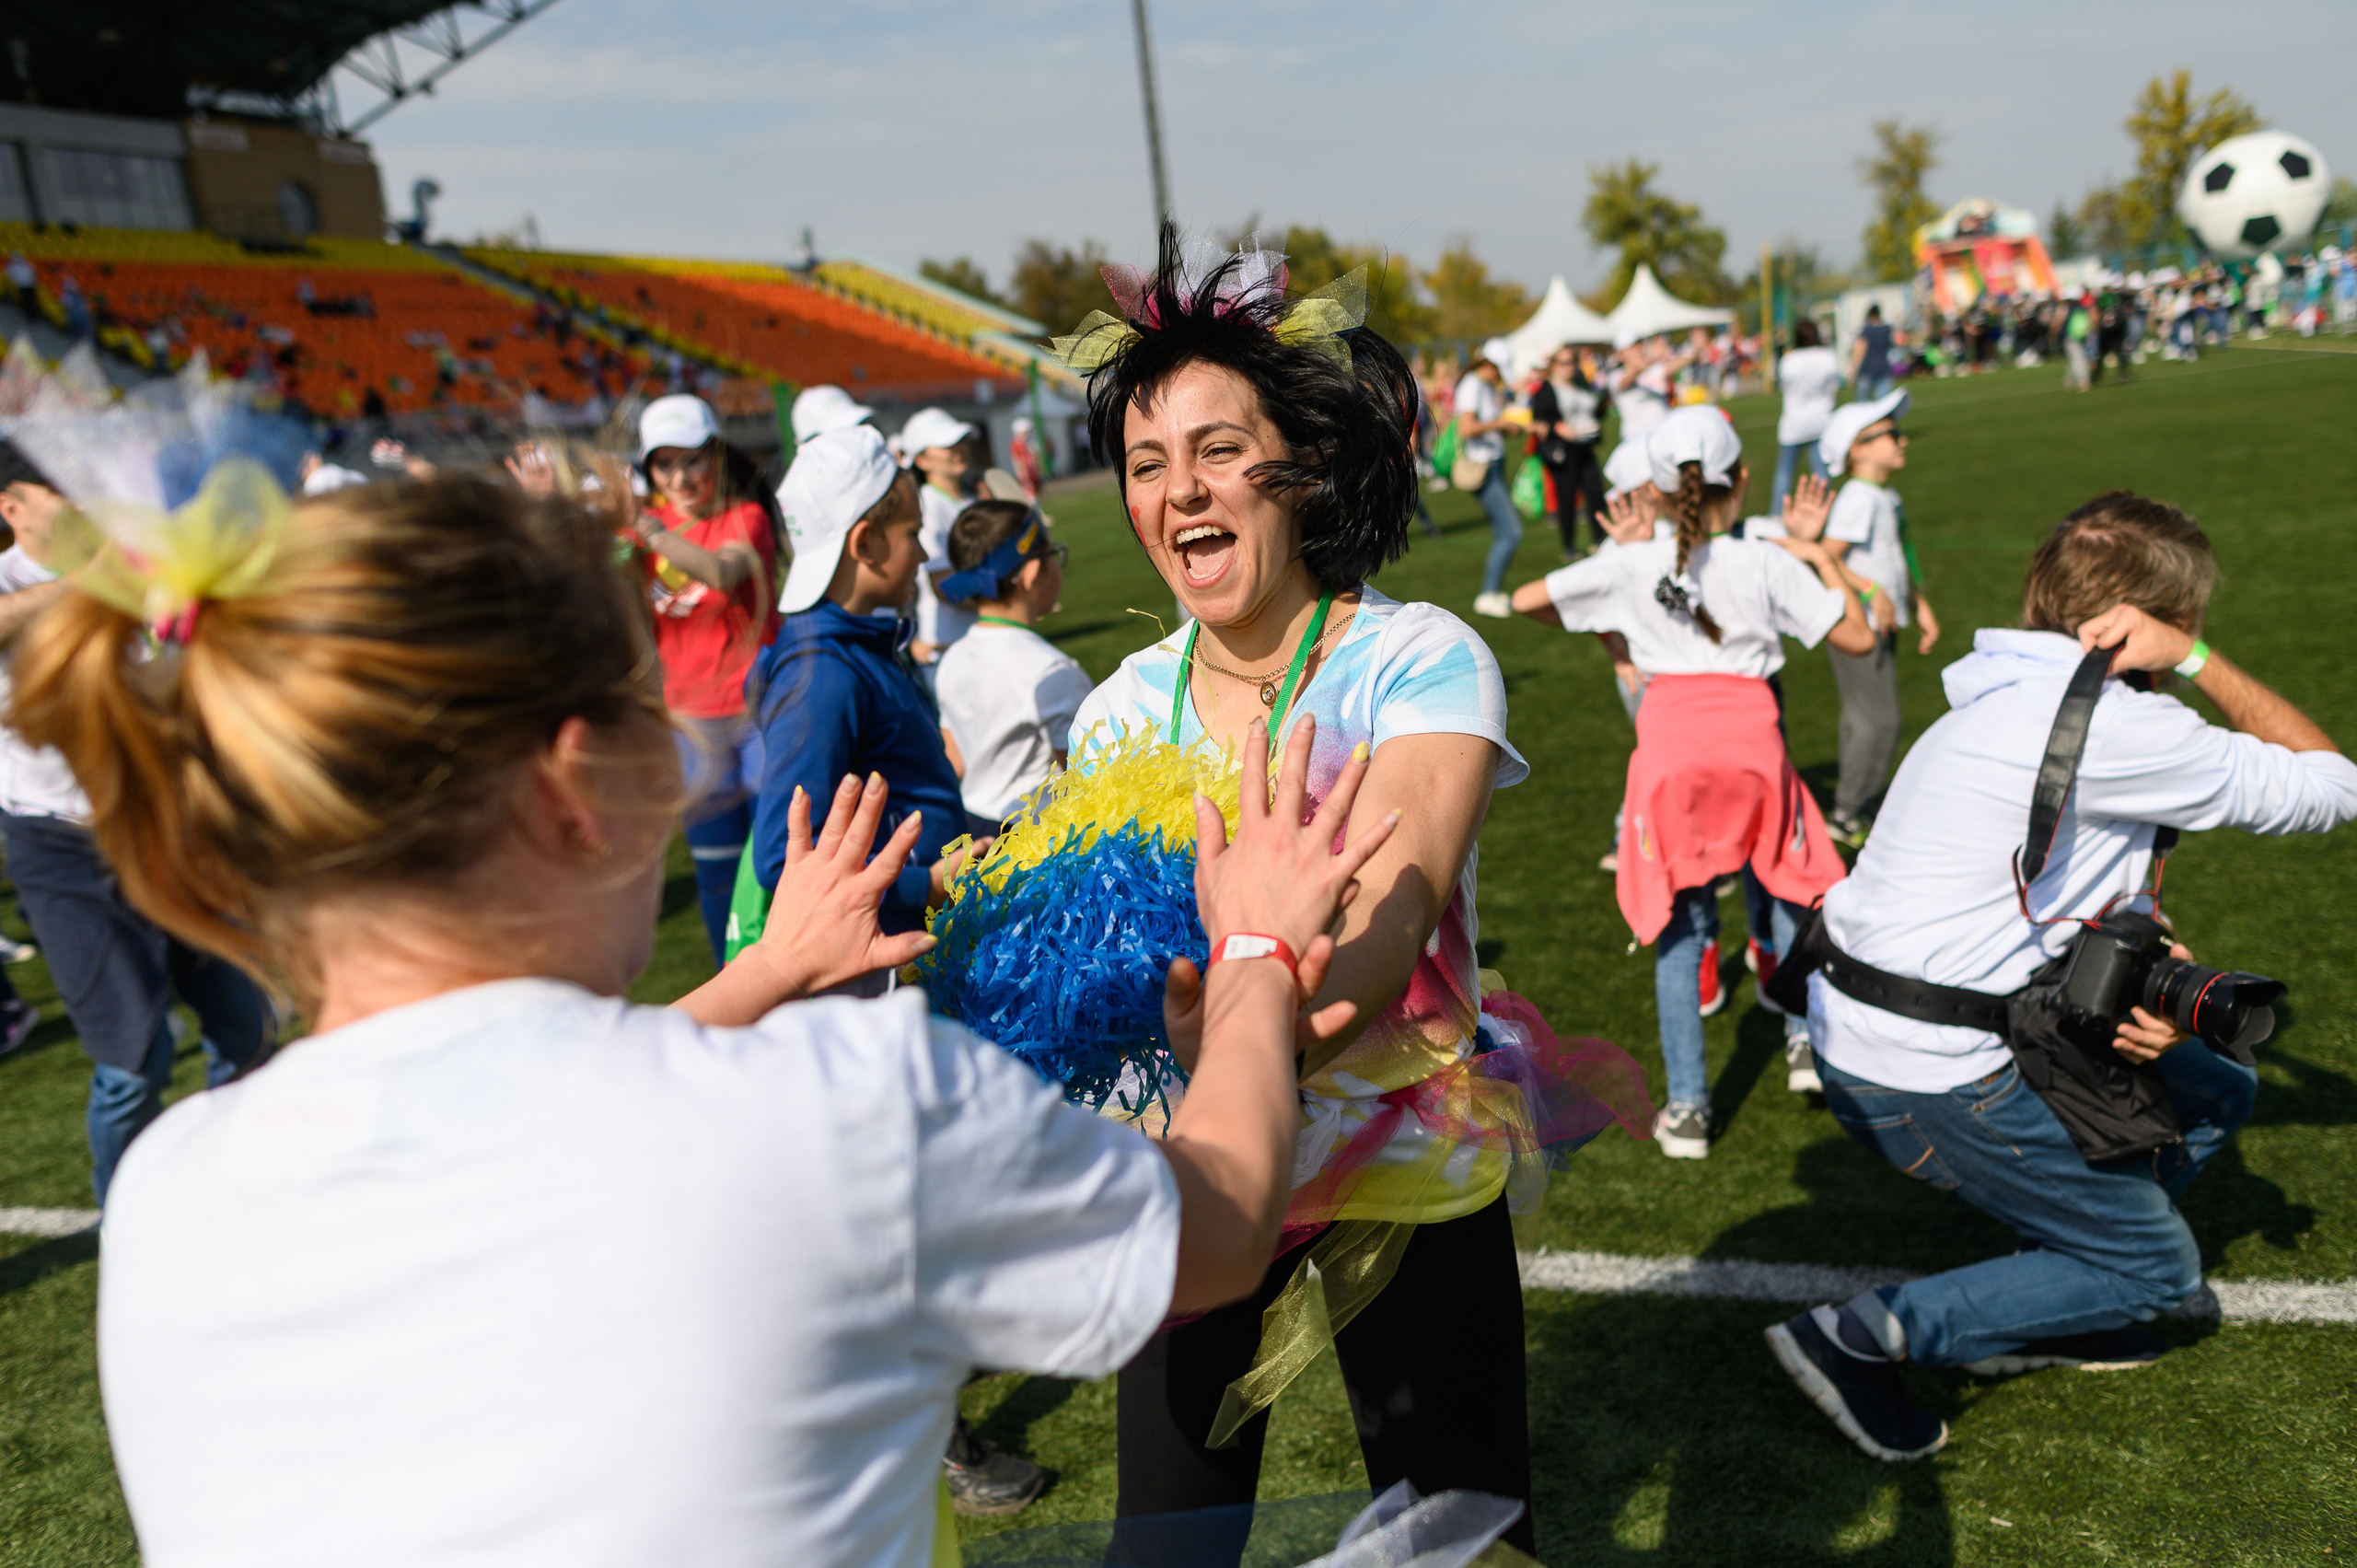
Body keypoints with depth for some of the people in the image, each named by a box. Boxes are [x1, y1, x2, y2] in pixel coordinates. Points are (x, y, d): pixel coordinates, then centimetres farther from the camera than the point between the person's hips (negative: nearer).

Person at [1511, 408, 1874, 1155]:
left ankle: (1686, 1108, 7)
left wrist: (1603, 636, 22)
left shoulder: (1632, 566, 0)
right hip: (1751, 738, 0)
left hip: (1669, 741, 0)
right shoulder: (1769, 563, -1)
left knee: (1680, 925, 8)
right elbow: (1857, 635, 6)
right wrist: (1820, 557, 18)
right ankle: (1806, 1032, 29)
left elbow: (1526, 600, 7)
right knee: (1792, 883, 26)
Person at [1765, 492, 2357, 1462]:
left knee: (2216, 1093, 21)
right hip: (1927, 1078, -9)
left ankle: (2044, 1305, 26)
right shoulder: (2107, 724, -19)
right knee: (2158, 1269, 8)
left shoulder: (2016, 704, 13)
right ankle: (1865, 1335, 0)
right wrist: (2195, 660, -6)